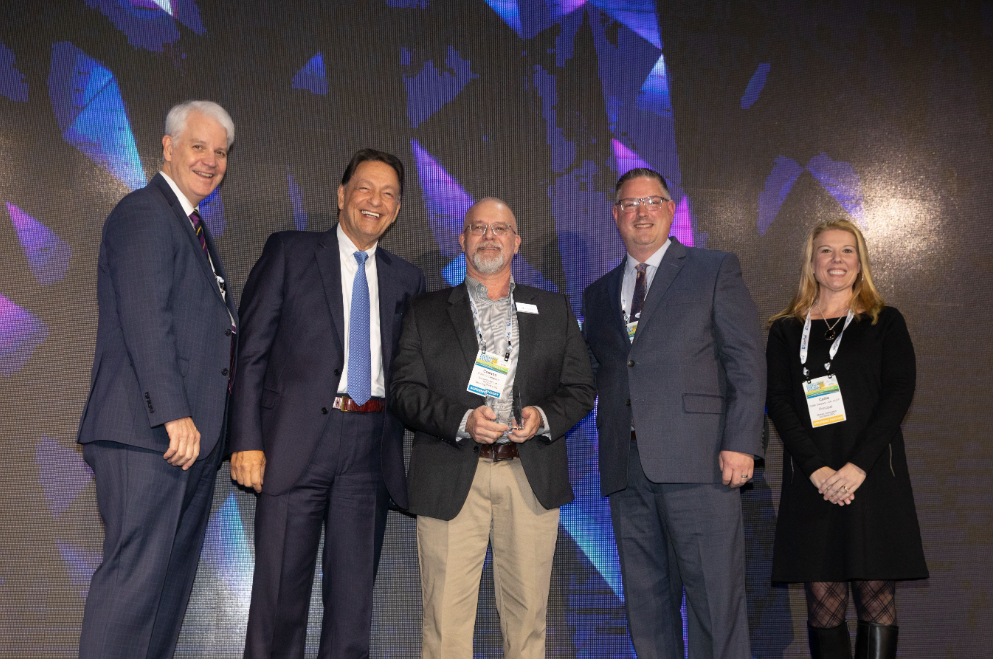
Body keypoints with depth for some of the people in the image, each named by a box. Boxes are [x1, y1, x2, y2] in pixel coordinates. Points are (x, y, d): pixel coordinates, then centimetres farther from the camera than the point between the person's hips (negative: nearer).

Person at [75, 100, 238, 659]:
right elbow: (144, 319, -18)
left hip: (191, 435, 10)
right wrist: (174, 414, -23)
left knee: (174, 576, 12)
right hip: (148, 433, -9)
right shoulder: (144, 213, -6)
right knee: (135, 575, -7)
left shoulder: (195, 228, 23)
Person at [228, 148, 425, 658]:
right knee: (280, 592, 4)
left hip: (370, 449, 3)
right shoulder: (288, 252, 5)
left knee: (354, 597, 10)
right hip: (297, 442, -3)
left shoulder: (406, 279, 14)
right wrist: (247, 439, -8)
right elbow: (251, 351, 0)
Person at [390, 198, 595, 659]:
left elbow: (580, 391, 11)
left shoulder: (554, 310, 14)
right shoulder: (426, 312, 10)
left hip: (532, 478, 2)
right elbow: (406, 392, 2)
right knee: (446, 617, 0)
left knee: (527, 612, 8)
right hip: (451, 479, -1)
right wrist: (462, 420, -14)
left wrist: (544, 416, -10)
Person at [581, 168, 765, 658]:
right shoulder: (597, 294, 20)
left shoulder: (716, 270, 7)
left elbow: (746, 361, 0)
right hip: (625, 468, 4)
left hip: (697, 464, -4)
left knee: (716, 596, -3)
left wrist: (740, 442, -10)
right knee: (645, 600, 10)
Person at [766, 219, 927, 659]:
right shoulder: (786, 330, 11)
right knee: (822, 602, 2)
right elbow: (776, 400, 2)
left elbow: (899, 392, -2)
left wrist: (858, 466, -13)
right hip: (811, 481, 1)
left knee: (876, 599, 0)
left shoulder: (886, 322, 9)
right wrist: (817, 469, -11)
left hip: (873, 476, -1)